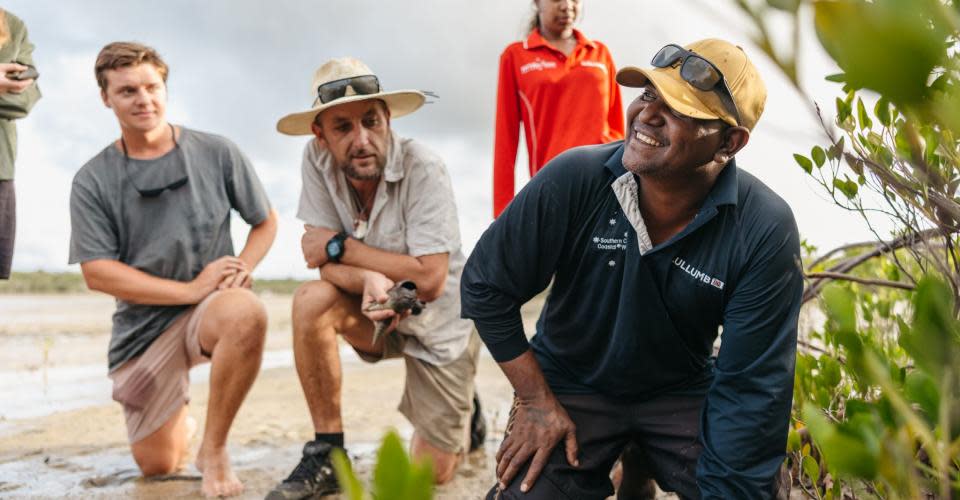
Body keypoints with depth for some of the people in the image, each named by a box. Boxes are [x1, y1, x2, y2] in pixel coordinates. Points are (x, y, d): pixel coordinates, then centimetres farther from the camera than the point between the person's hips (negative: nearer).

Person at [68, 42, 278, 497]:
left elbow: (266, 222, 7)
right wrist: (192, 289, -18)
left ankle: (214, 448, -19)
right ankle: (181, 422, 44)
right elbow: (98, 273, -9)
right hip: (142, 324, 1)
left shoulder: (216, 153, -3)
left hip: (212, 306, -1)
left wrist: (243, 268, -14)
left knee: (247, 312, -39)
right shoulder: (93, 181, -3)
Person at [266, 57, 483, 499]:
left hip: (439, 321, -3)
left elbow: (429, 279, -30)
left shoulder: (423, 169, -27)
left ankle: (462, 410, 33)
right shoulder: (317, 160, -15)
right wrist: (370, 279, -38)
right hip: (376, 313, 3)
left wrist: (340, 246, -24)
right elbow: (329, 263, -15)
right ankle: (326, 456, -13)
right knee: (311, 302, -30)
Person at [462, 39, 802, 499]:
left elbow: (751, 388, -19)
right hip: (570, 384, 0)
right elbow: (486, 285, -11)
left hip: (684, 392, 1)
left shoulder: (765, 231, -22)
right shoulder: (573, 180, -23)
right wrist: (535, 401, -11)